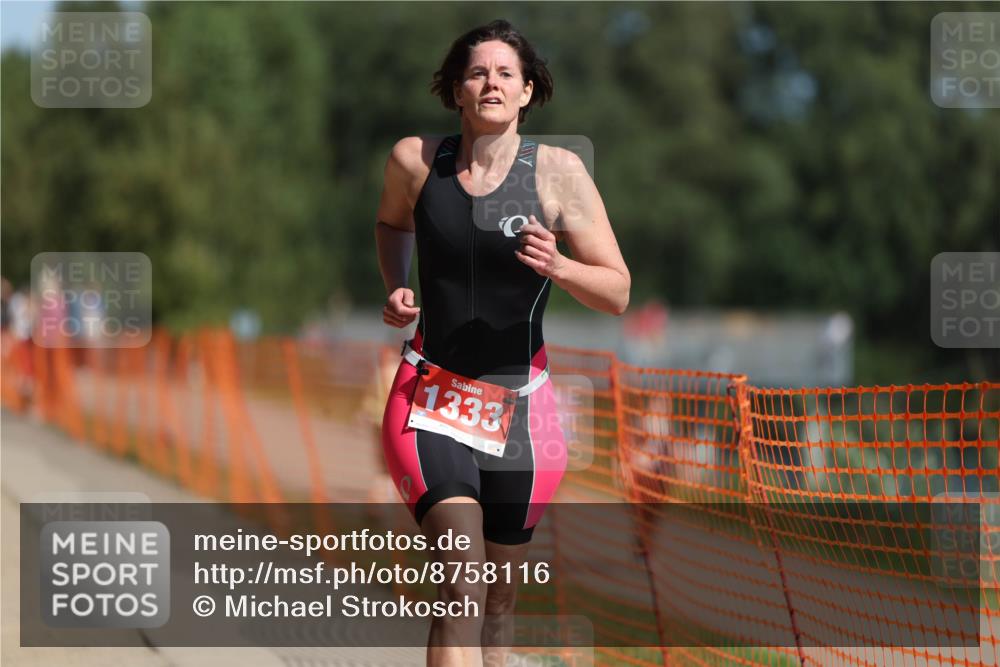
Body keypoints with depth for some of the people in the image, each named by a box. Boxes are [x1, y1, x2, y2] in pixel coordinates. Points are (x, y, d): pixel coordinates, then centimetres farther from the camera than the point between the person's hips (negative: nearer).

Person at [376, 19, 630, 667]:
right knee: (463, 589, -20)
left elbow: (618, 293, -6)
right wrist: (396, 289, 5)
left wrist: (558, 267, -25)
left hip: (519, 403, 2)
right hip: (431, 397, -1)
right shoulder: (415, 159, -3)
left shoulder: (559, 172, -7)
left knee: (500, 601, 14)